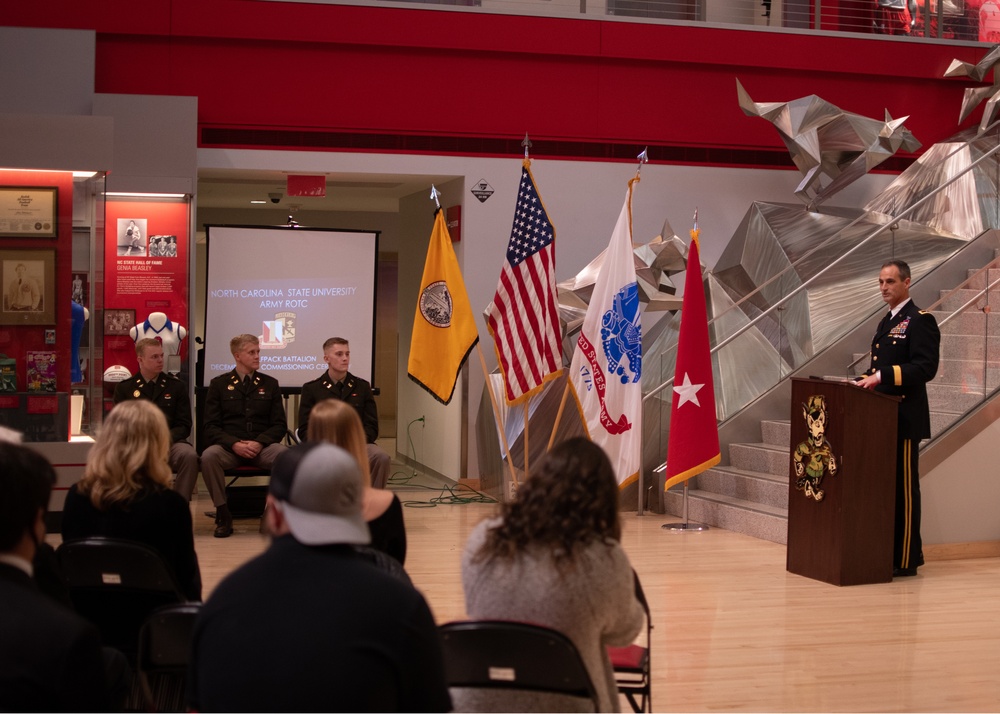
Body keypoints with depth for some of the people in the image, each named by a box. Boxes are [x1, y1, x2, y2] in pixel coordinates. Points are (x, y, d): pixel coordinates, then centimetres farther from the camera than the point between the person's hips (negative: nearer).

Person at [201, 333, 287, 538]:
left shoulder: (270, 384, 13)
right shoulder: (219, 384, 9)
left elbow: (280, 425, 8)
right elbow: (211, 426, 3)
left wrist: (259, 443, -11)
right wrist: (234, 444, -16)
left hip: (262, 447, 1)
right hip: (229, 447, -1)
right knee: (209, 456, -35)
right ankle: (223, 515, -19)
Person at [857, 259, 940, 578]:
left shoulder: (920, 321, -8)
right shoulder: (886, 323, 21)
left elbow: (926, 368, -20)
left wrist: (881, 376, -27)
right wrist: (867, 380, 8)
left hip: (904, 419, -9)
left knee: (904, 489, -5)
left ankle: (906, 560, 0)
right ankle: (884, 553, 17)